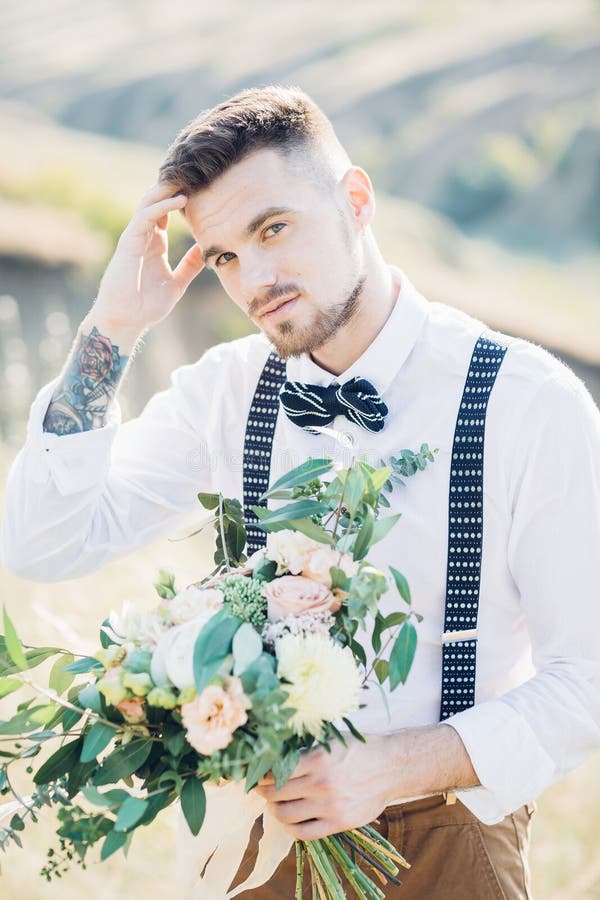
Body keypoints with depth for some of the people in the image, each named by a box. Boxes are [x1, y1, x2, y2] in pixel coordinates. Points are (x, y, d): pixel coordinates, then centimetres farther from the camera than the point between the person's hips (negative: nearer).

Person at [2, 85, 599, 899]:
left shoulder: (533, 404, -17)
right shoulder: (227, 391, -4)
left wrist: (395, 768, -25)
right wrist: (113, 330, -16)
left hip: (447, 826, -3)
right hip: (272, 819, 3)